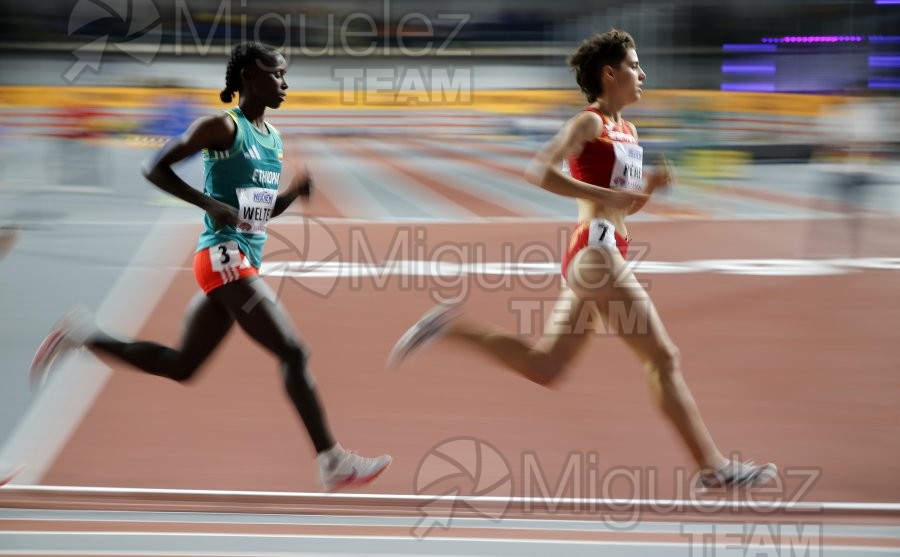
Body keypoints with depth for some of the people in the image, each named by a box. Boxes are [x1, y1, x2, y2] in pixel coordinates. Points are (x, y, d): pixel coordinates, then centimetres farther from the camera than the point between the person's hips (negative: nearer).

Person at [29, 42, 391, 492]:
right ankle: (332, 463, -12)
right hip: (224, 257, -9)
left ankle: (84, 335, 22)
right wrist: (210, 204, -20)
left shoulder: (274, 138, 16)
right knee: (293, 353, -13)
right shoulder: (223, 127, -9)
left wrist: (296, 190, 4)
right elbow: (154, 167, -10)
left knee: (182, 365, 14)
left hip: (244, 262, 9)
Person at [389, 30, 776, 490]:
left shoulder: (627, 131, 20)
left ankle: (451, 327, 11)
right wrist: (605, 195, -22)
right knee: (663, 358, -7)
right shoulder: (590, 123, -7)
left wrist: (651, 185, 6)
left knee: (544, 367, 10)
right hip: (596, 249, -10)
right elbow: (539, 170, -19)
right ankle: (713, 467, -5)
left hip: (594, 258, 10)